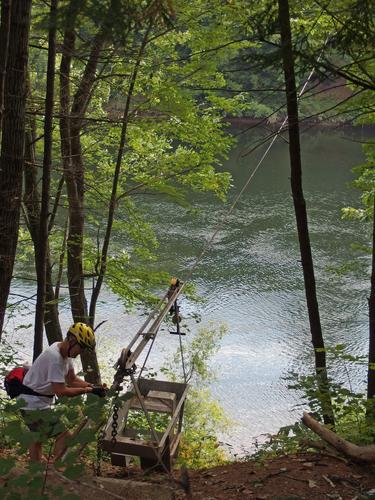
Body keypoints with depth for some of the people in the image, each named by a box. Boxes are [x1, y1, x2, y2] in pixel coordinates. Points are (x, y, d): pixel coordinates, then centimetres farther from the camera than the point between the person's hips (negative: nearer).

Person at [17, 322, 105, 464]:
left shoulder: (65, 352, 2)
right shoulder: (55, 357, -27)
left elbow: (72, 380, 8)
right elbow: (61, 392, -27)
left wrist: (94, 387, -5)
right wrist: (88, 390, -21)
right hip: (34, 403, -11)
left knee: (38, 437, 23)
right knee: (64, 436, -13)